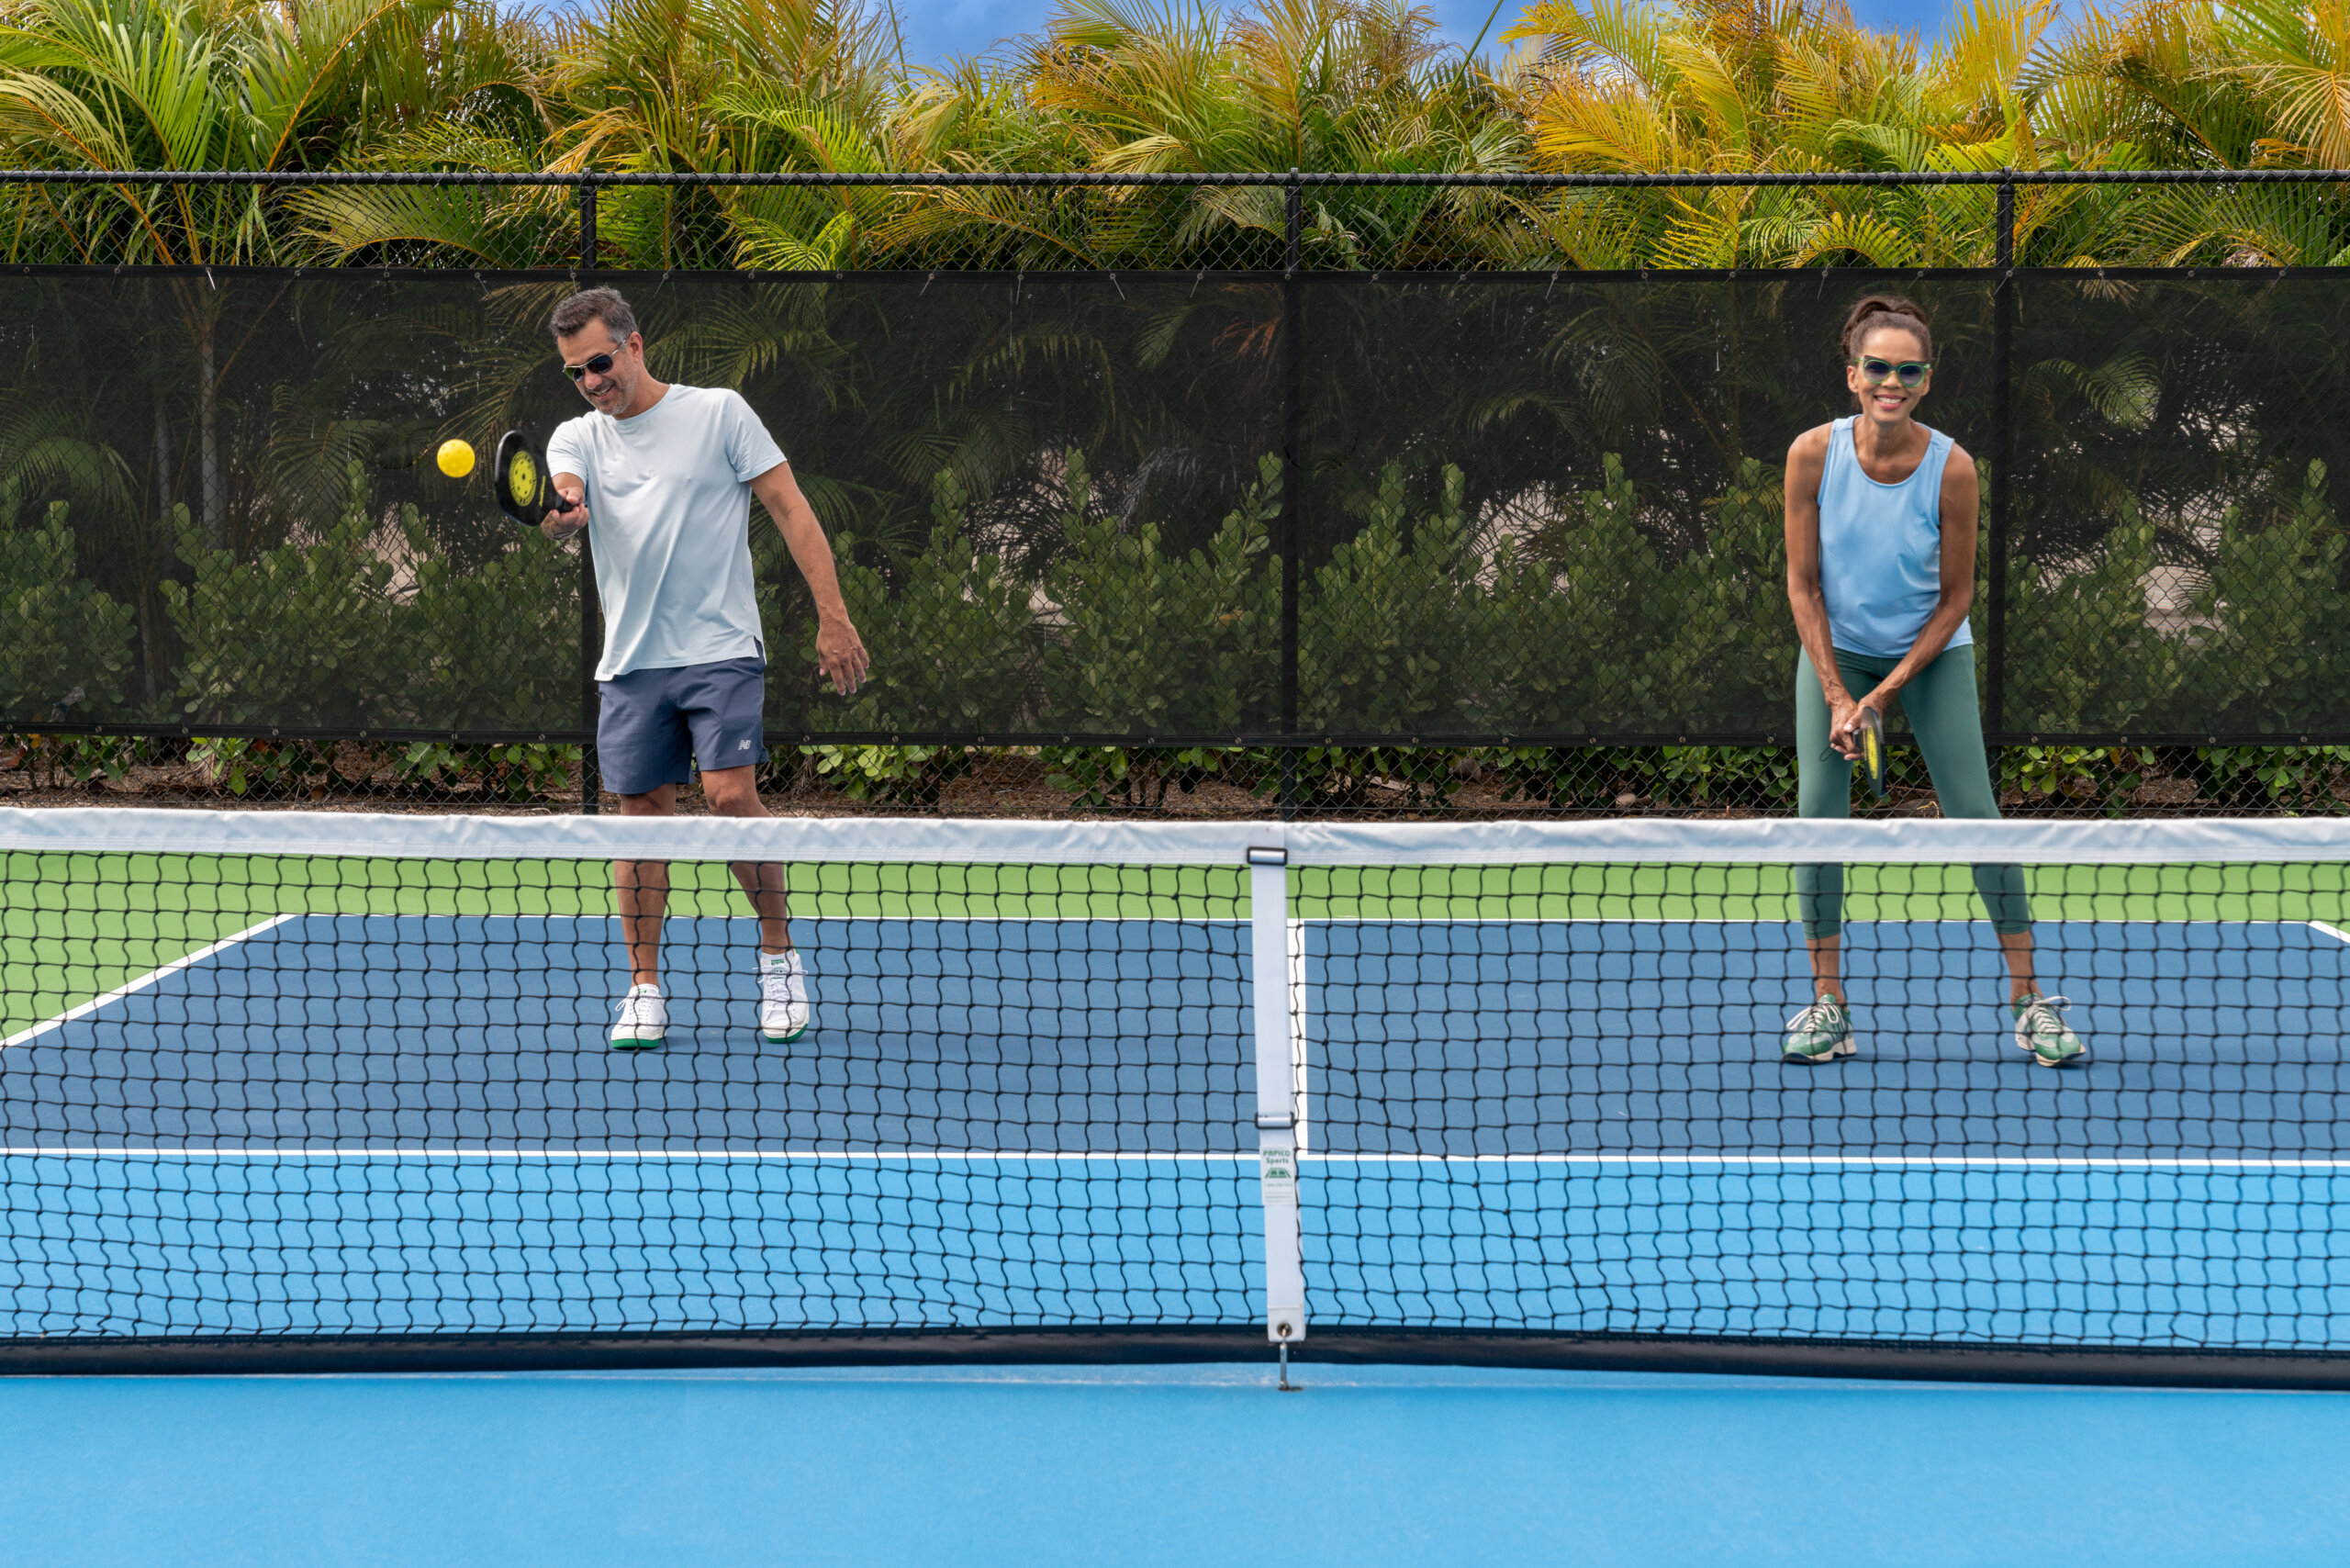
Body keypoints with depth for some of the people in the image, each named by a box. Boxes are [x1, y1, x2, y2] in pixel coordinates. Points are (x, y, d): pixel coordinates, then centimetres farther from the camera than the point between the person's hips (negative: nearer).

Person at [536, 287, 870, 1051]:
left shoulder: (718, 412, 0)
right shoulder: (577, 438, 8)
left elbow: (790, 508, -1)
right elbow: (559, 507, -13)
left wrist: (833, 616, -8)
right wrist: (558, 514, -39)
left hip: (721, 649, -3)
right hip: (630, 662, 3)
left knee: (730, 794, -16)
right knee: (642, 812, 3)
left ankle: (780, 954, 3)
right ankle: (644, 988, 12)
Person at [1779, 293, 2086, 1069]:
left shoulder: (1951, 467, -19)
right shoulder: (1813, 454, -16)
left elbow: (1955, 595, -10)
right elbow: (1803, 583, -8)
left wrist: (1892, 688, -16)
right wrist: (1837, 695, -13)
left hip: (1931, 652, -1)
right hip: (1835, 649, 1)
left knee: (1975, 814, -10)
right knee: (1818, 808, -10)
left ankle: (2027, 997, -2)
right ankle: (1827, 1001, -2)